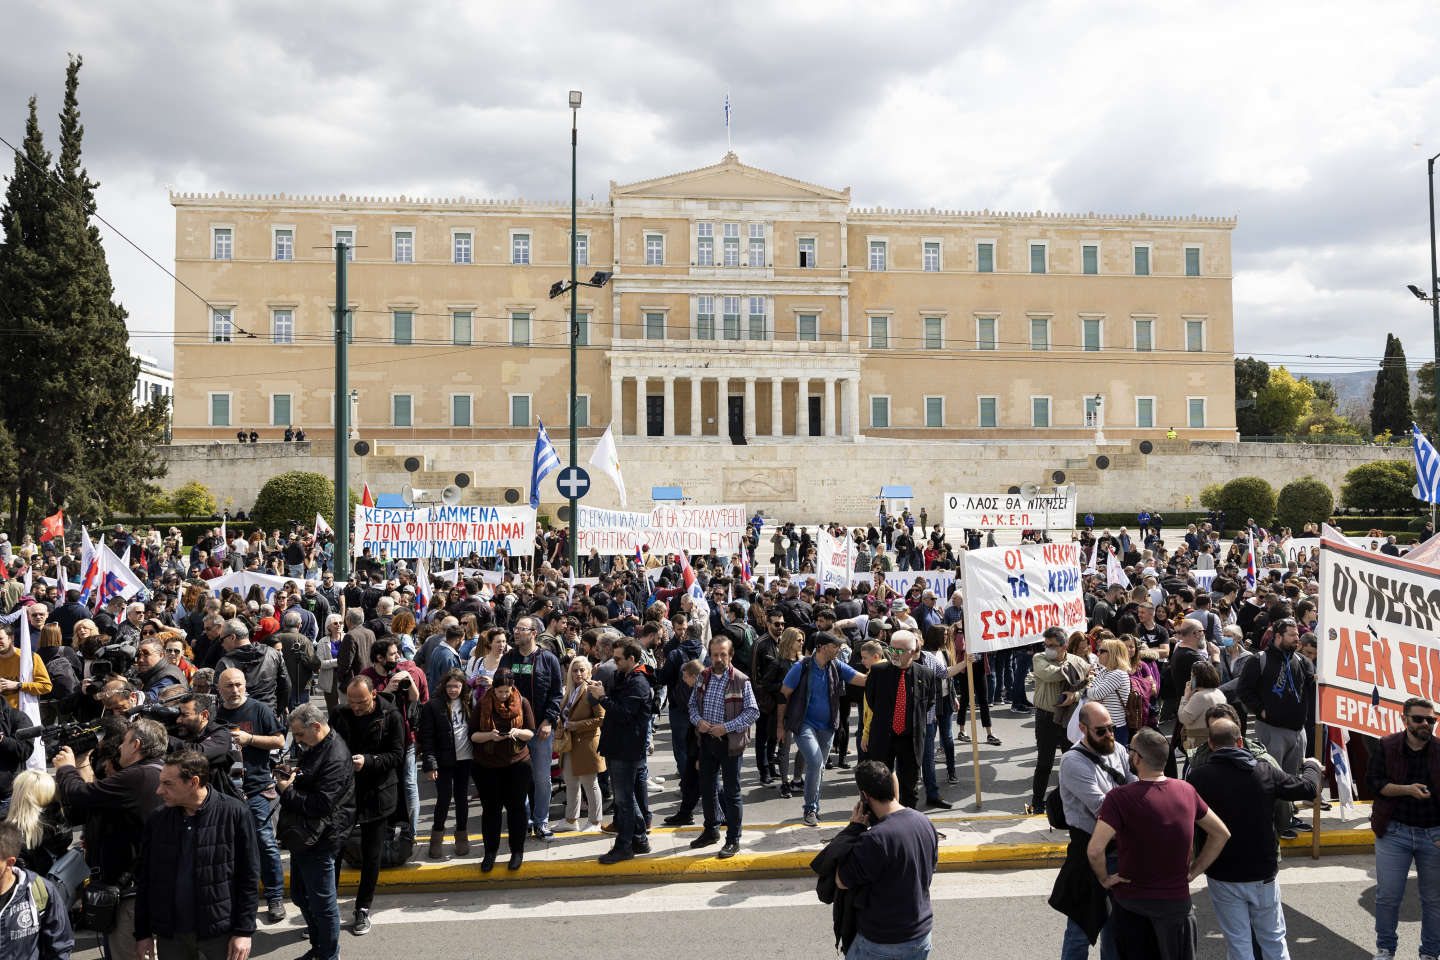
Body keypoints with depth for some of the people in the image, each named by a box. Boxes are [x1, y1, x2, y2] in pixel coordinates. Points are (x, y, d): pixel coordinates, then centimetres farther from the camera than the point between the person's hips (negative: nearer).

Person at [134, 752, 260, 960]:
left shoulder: (234, 814, -9)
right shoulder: (157, 821, 3)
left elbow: (249, 878, -7)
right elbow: (143, 881, 10)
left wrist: (244, 932, -9)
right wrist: (143, 934, 8)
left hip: (219, 935, -3)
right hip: (170, 936, 3)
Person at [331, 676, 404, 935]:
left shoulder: (390, 716, -9)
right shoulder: (342, 715, -1)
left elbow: (396, 755, -9)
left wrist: (367, 761, -23)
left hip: (376, 794, -2)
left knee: (371, 856, 7)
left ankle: (363, 909, 23)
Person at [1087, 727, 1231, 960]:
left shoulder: (1120, 797, -20)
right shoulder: (1186, 790, -4)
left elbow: (1095, 850, -29)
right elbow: (1221, 834, 8)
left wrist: (1104, 878, -11)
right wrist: (1195, 870, 10)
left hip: (1130, 898, -3)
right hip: (1176, 899, 3)